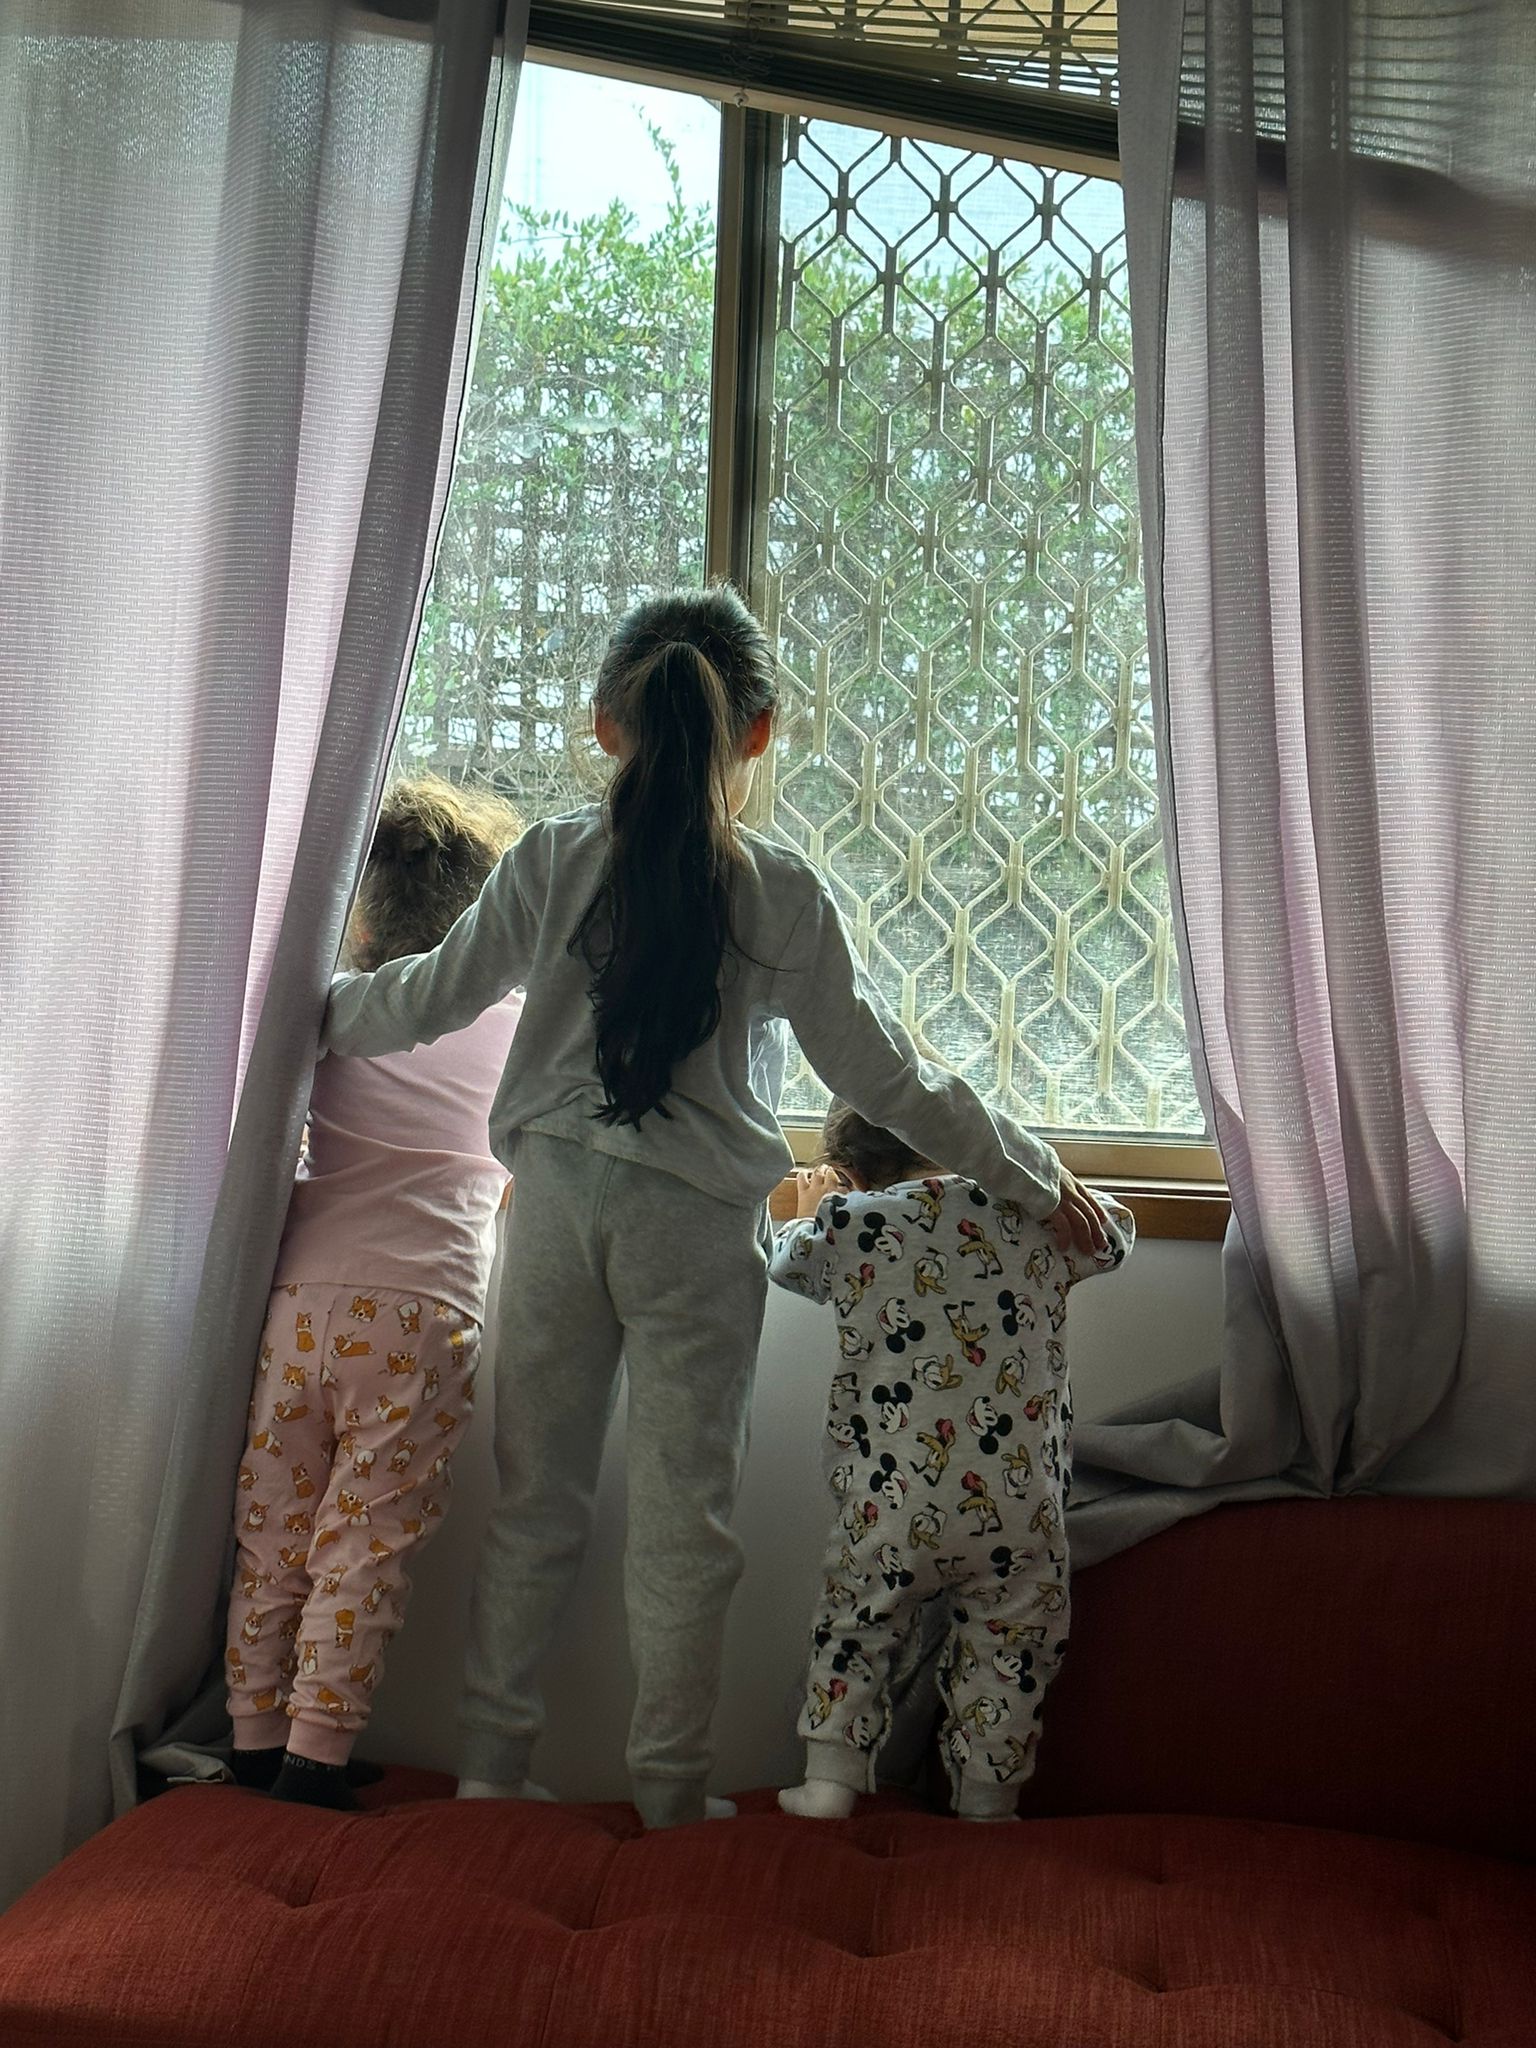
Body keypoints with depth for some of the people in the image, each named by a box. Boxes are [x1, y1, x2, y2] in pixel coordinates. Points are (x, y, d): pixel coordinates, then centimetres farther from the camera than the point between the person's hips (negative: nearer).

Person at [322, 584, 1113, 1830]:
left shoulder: (550, 863, -2)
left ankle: (494, 1763, 24)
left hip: (558, 1203, 3)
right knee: (685, 1519, 9)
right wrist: (1033, 1177, 7)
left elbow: (434, 998, 7)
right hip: (698, 1225, -2)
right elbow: (884, 1077, -3)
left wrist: (322, 1012, 28)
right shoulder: (782, 895, -8)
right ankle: (671, 1794, 19)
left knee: (536, 1502, 14)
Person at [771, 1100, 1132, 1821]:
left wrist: (810, 1213, 44)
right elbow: (1113, 1231, 26)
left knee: (854, 1624, 20)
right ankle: (987, 1806, 23)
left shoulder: (845, 1223, 1)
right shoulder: (1034, 1214, 5)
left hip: (887, 1509, 0)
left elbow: (789, 1262, 23)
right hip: (1020, 1511, 1)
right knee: (1008, 1650, 16)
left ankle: (829, 1780, 20)